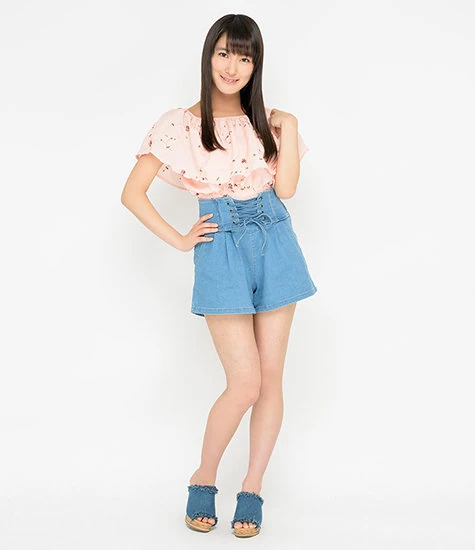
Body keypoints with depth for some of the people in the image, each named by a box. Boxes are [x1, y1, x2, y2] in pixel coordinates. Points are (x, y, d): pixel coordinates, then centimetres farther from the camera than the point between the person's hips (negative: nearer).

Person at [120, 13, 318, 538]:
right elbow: (132, 193, -2)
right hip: (221, 247, -3)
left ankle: (252, 486, 21)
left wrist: (288, 128, -6)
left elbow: (286, 187, -2)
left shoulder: (267, 120, 10)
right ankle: (203, 478, 17)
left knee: (271, 378, 5)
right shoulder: (179, 124, 0)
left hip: (275, 242, 4)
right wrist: (179, 240, -4)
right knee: (245, 383, -8)